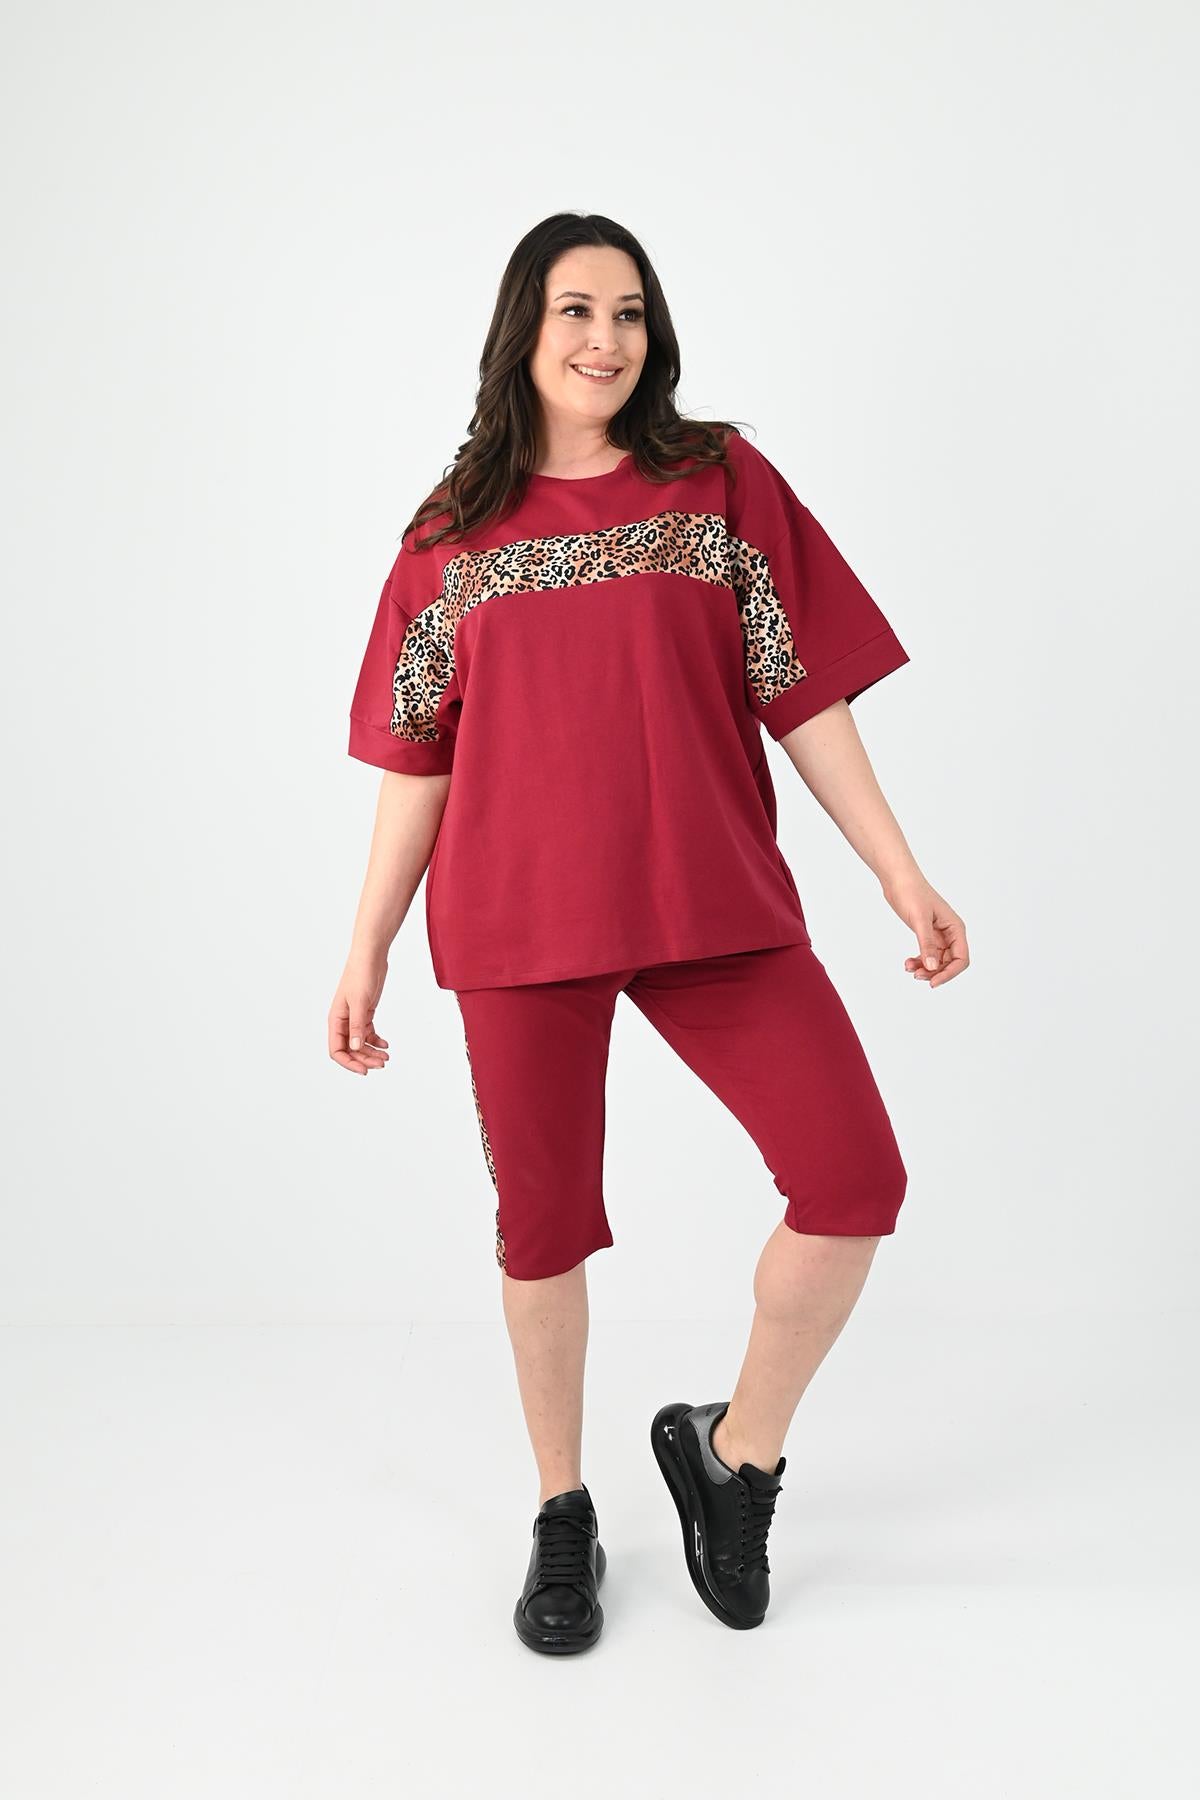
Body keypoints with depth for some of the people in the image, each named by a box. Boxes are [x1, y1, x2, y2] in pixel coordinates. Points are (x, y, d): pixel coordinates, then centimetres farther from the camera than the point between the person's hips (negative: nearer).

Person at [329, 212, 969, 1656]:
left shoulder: (724, 485, 6)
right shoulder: (452, 536, 8)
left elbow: (805, 698, 4)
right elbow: (416, 759, 9)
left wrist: (904, 878, -1)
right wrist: (367, 948, 8)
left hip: (712, 901, 0)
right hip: (519, 916, 0)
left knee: (855, 1181, -11)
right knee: (543, 1221, 8)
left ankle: (734, 1451, 16)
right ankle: (562, 1515, 32)